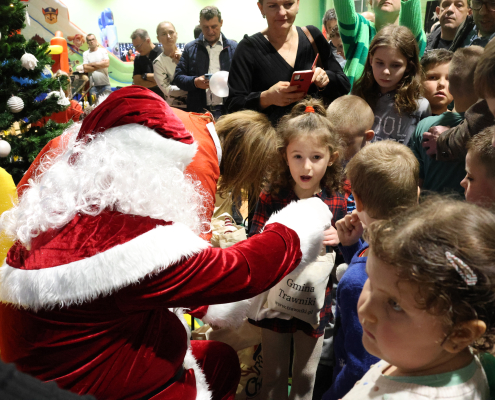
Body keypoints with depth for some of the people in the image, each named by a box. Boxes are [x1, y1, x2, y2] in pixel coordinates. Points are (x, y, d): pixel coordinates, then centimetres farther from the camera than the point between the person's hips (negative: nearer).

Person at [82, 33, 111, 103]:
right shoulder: (85, 54, 7)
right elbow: (85, 69, -6)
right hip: (93, 86, 0)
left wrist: (92, 64, -5)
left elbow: (107, 63, -10)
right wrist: (100, 64, -4)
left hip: (105, 84, 0)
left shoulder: (103, 51, 6)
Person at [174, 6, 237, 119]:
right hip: (198, 111, 1)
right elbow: (178, 77, 9)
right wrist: (194, 82, -11)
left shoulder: (234, 48, 10)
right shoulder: (190, 48, 12)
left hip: (227, 112, 0)